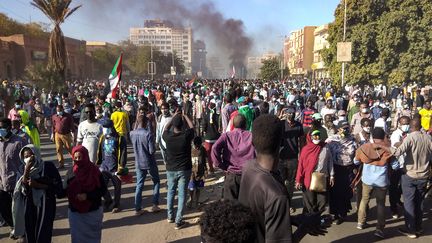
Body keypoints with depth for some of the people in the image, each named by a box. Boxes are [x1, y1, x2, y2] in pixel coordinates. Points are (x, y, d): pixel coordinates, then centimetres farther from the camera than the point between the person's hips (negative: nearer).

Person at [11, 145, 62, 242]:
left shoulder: (48, 166, -9)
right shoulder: (26, 169, 2)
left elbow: (58, 186, -10)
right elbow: (23, 189, -12)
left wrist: (38, 185, -17)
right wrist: (26, 170, -22)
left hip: (45, 206, -4)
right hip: (29, 207, 4)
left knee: (43, 235, 1)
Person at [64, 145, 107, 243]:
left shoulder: (94, 171, -11)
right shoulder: (71, 172, -3)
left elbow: (103, 190, -11)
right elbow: (64, 191, -6)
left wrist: (87, 195, -21)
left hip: (93, 212, -1)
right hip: (75, 212, 2)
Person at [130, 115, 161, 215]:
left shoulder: (132, 133, -4)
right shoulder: (148, 133, -20)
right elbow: (152, 150, -21)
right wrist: (154, 148, 1)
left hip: (139, 163, 4)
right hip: (149, 163, -4)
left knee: (139, 185, 12)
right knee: (156, 182, 16)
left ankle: (137, 208, 13)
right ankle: (155, 205, 15)